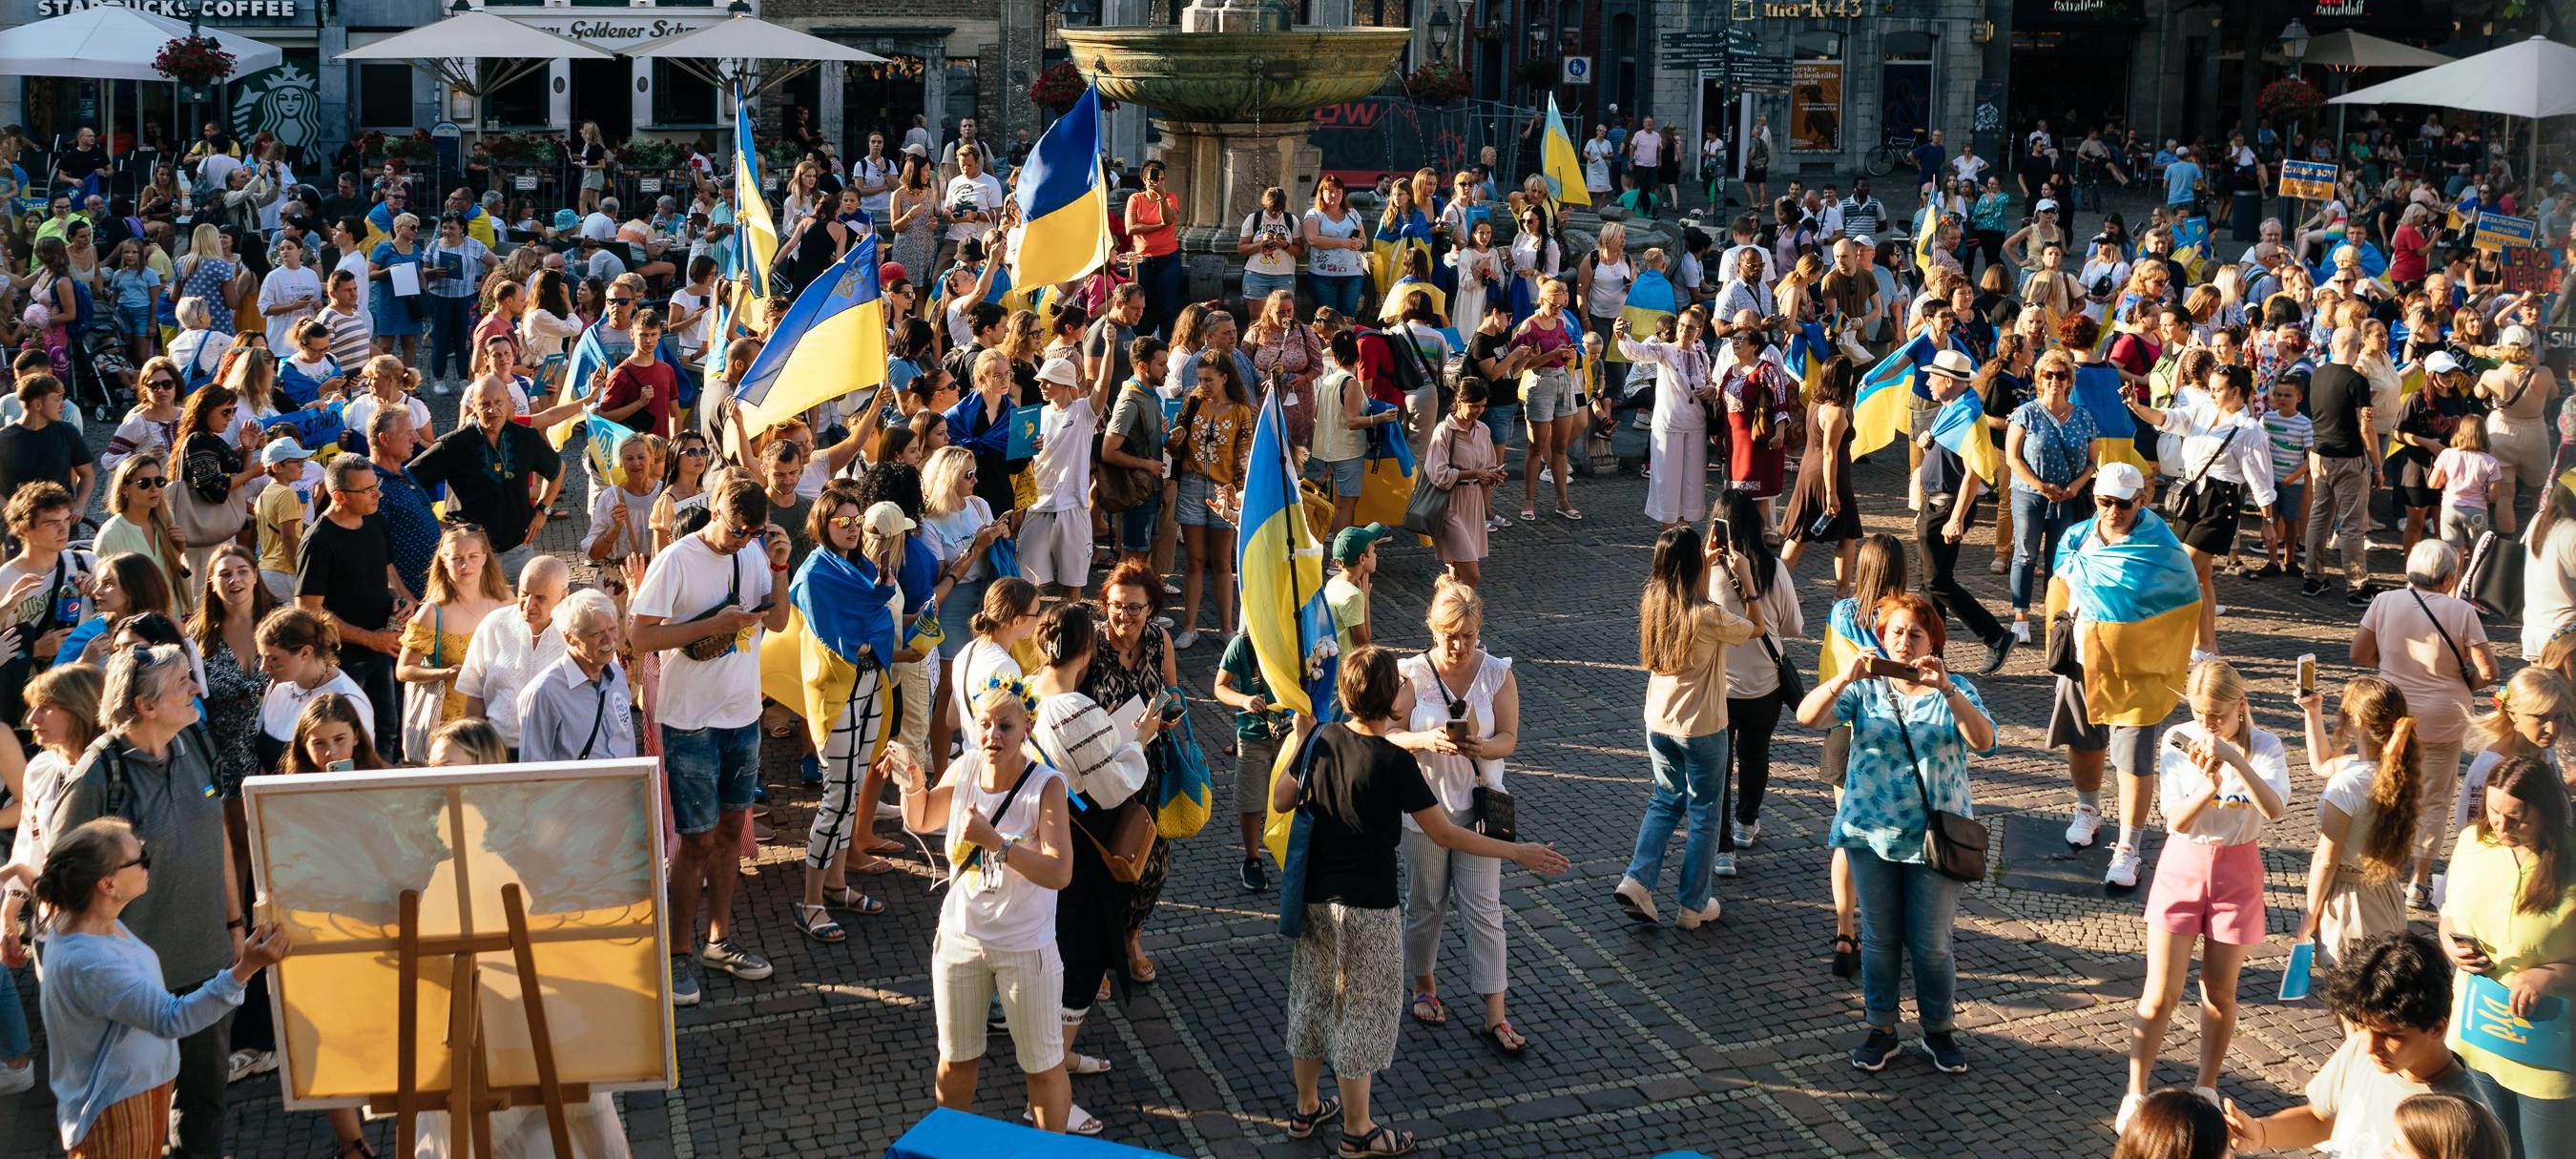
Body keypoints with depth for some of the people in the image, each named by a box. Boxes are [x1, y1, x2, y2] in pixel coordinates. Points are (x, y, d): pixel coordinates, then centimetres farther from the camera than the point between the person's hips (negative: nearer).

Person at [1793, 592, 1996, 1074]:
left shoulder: (1954, 691, -1)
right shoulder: (1865, 688, -1)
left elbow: (1984, 742, -18)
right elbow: (1807, 717, -15)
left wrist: (1946, 690, -31)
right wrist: (1842, 680, -32)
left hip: (1934, 836, -1)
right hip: (1871, 834, 1)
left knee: (1931, 943, 3)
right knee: (1879, 938, 9)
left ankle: (1939, 1030, 23)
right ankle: (1881, 1029, 24)